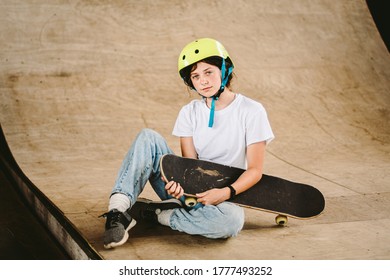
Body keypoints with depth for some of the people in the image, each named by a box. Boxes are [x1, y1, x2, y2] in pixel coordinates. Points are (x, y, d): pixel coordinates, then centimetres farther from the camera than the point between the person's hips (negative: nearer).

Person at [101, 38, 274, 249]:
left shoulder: (251, 111, -6)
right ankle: (118, 208, -31)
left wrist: (226, 193, -25)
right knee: (148, 137, -17)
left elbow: (255, 170, -8)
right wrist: (180, 180, -27)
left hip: (220, 197, -2)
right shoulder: (190, 112, 6)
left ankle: (148, 212, -26)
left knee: (232, 219, -40)